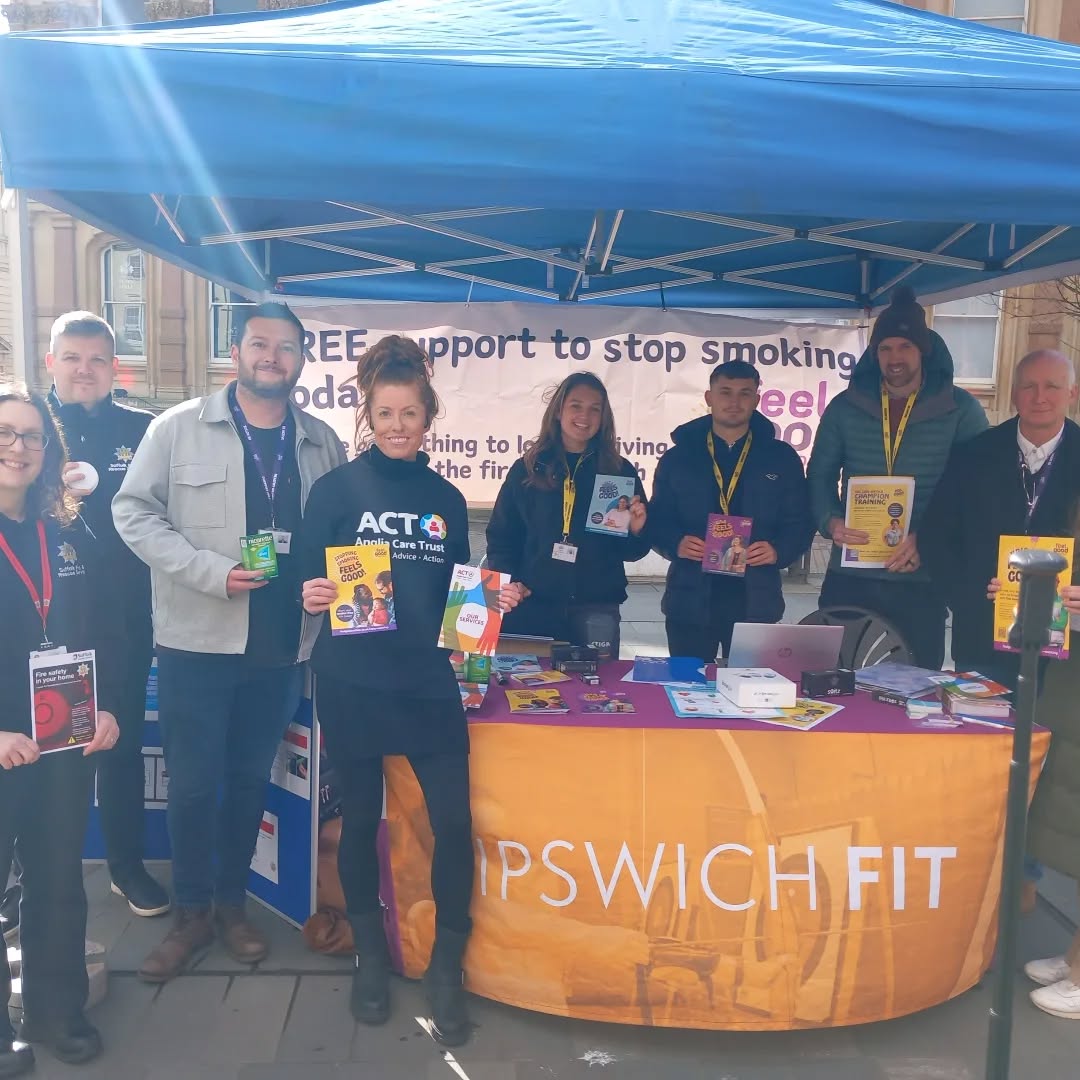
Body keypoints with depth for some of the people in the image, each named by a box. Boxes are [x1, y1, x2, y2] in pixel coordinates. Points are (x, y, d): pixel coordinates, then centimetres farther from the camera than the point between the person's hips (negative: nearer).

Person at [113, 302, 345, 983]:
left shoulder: (321, 442, 8)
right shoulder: (180, 427, -1)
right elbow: (135, 512, -4)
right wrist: (212, 571, -15)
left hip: (281, 645, 3)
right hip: (199, 640, -2)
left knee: (251, 780, 13)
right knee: (194, 784, 5)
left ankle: (231, 901, 32)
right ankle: (193, 913, 25)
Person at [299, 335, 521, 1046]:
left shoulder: (446, 499, 8)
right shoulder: (336, 489, -1)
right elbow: (308, 582, -1)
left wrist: (492, 600, -3)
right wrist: (315, 595, -22)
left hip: (429, 682, 2)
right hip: (352, 683, -2)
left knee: (455, 822, -1)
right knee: (361, 820, 12)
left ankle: (447, 968, 21)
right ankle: (372, 956, 35)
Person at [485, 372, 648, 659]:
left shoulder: (620, 471, 6)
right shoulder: (526, 469, 6)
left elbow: (630, 551, 8)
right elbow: (501, 536, 6)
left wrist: (635, 531, -13)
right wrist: (508, 582, -9)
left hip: (597, 608, 0)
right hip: (532, 606, 0)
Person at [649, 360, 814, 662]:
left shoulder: (782, 458, 8)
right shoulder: (677, 458, 7)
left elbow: (800, 523, 7)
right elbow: (657, 520, 6)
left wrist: (778, 551, -13)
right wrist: (675, 543, -14)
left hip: (755, 602, 0)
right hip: (690, 600, 0)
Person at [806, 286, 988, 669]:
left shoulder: (961, 410, 1)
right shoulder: (845, 407, 6)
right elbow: (820, 475, 9)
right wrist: (830, 521, -11)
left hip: (922, 580, -1)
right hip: (849, 576, 2)